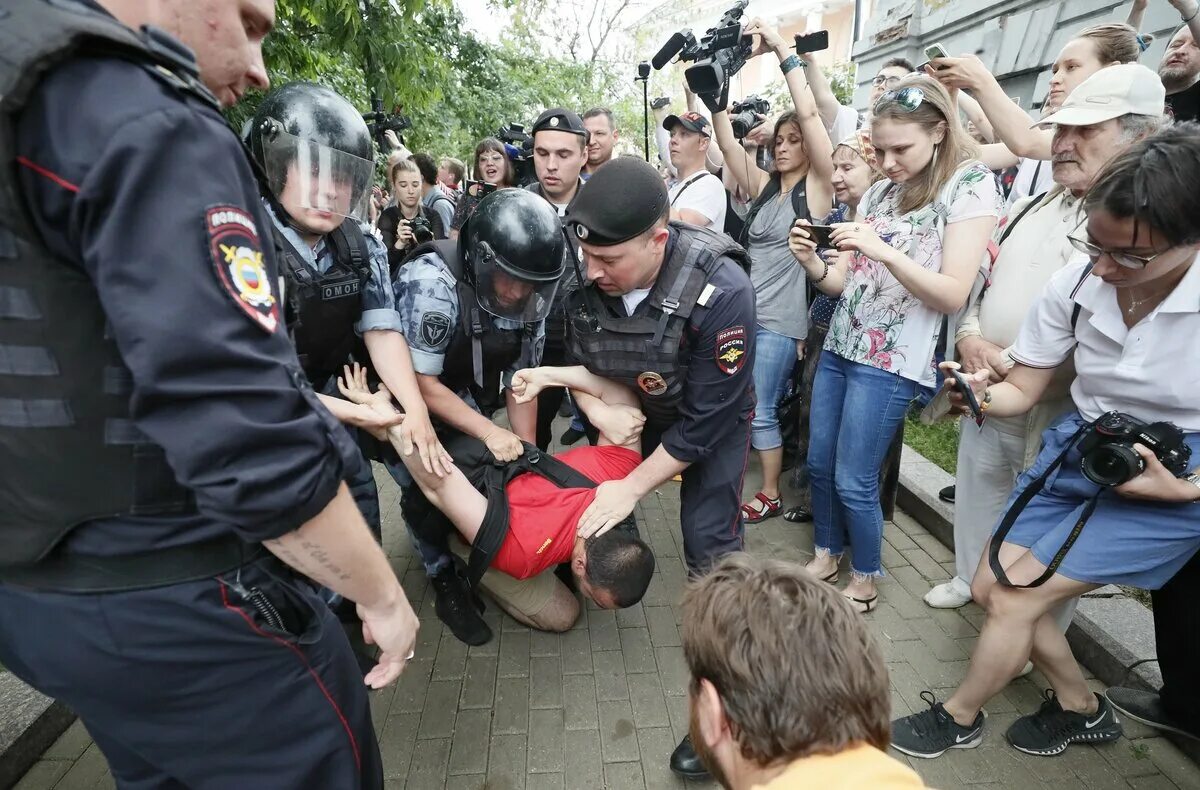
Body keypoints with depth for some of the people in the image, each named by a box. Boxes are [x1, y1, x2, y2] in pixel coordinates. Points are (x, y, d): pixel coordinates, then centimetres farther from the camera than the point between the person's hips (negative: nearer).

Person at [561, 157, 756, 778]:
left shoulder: (721, 291, -38)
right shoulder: (584, 277, -24)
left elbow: (704, 420, -29)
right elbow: (581, 366, -3)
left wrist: (632, 488, -24)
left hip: (712, 418, -4)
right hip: (632, 408, 5)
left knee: (708, 544, -9)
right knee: (588, 488, 14)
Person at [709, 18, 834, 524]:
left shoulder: (817, 187, -5)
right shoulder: (762, 187, 11)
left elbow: (809, 113, -16)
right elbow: (726, 140, 2)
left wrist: (783, 51, -13)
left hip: (780, 322, -6)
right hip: (743, 311, 6)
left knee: (760, 411, 2)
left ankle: (771, 495, 20)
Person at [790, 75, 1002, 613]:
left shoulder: (971, 186, -7)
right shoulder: (879, 191, 11)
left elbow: (953, 295, -16)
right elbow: (844, 281, 10)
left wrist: (885, 251, -27)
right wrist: (811, 262, -11)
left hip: (892, 362, -6)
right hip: (838, 346, 7)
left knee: (853, 481, -1)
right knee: (818, 465, 12)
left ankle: (865, 580, 22)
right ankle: (826, 555, 33)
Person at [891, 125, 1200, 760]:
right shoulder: (1075, 284, -14)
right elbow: (1023, 391, -4)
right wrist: (982, 395, -25)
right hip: (1078, 451, 5)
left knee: (1016, 596, -8)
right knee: (989, 587, 8)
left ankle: (958, 719, 19)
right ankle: (1082, 708, 34)